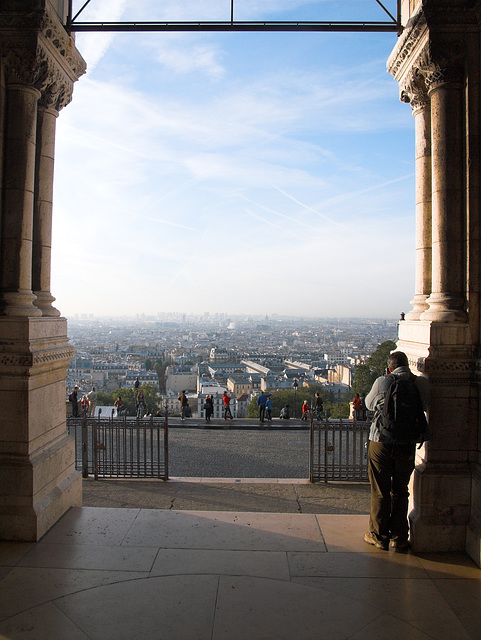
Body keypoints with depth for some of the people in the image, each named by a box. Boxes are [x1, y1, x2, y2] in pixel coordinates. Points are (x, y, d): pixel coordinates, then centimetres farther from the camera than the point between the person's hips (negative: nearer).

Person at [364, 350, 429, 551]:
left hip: (381, 442, -2)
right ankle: (399, 538, 21)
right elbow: (425, 406, 11)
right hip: (407, 444, 2)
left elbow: (369, 403, 8)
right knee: (400, 492, 14)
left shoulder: (382, 382, -9)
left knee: (380, 492, 10)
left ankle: (379, 536, 18)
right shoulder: (421, 383, -5)